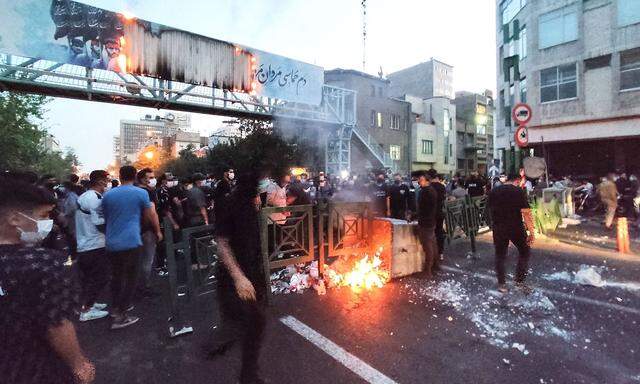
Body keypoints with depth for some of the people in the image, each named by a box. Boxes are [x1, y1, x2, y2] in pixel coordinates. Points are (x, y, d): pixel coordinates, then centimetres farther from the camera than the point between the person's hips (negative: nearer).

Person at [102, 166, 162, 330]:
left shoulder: (107, 195, 8)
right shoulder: (141, 193, -5)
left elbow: (105, 218, 20)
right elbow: (150, 216, 2)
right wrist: (158, 231, 18)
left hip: (111, 243, 5)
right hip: (131, 242, -5)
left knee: (116, 276, 20)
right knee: (131, 278, 4)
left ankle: (116, 307, 32)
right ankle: (120, 316, 3)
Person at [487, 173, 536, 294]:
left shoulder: (493, 191, 4)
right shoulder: (519, 191, -9)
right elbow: (526, 213, -15)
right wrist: (531, 231, -12)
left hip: (498, 228, 3)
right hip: (516, 228, -3)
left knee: (500, 256, 12)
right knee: (524, 252, 17)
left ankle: (501, 284, 19)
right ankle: (520, 281, 15)